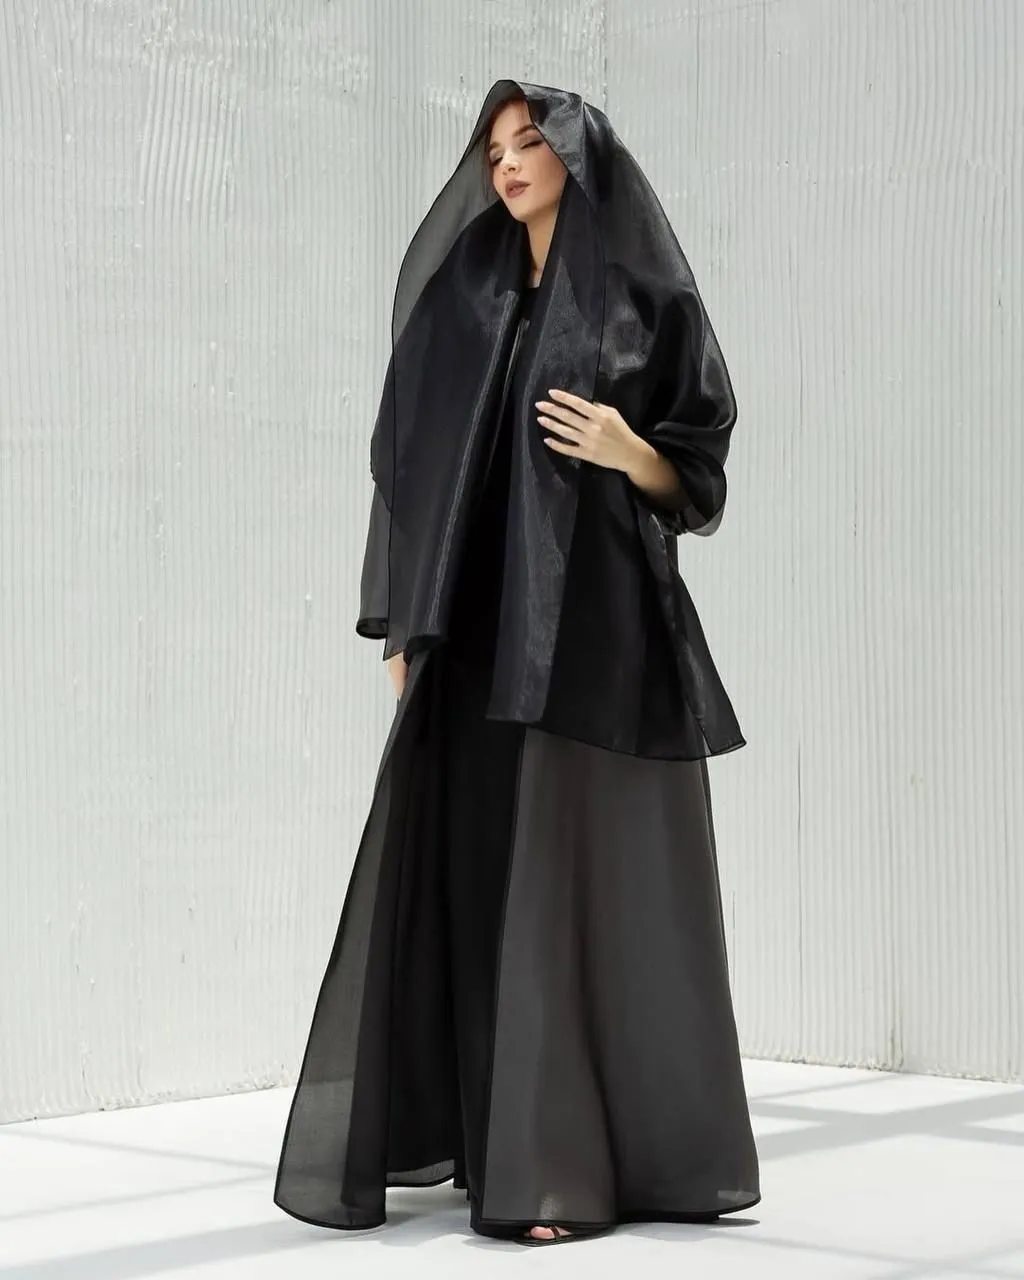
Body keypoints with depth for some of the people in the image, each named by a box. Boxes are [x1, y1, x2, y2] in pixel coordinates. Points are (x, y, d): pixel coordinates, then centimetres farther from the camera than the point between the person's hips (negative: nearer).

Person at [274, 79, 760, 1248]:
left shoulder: (652, 299, 3)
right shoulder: (468, 298, 13)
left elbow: (695, 476, 3)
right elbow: (419, 462, 11)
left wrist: (631, 454, -18)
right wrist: (405, 622, 4)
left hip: (600, 623, -3)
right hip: (477, 629, 4)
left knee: (586, 878, -4)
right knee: (467, 868, 0)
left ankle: (564, 1163, 1)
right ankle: (466, 1130, 9)